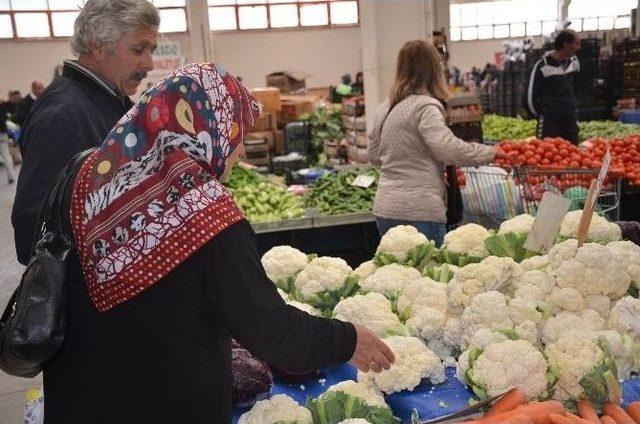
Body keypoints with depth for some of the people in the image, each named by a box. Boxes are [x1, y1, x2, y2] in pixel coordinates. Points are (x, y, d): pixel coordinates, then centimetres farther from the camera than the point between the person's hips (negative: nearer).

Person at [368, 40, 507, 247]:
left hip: (384, 208, 8)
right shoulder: (425, 107, -11)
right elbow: (448, 148, -21)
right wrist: (489, 152, -9)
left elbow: (374, 156, 21)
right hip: (418, 211, -8)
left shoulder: (384, 109, 13)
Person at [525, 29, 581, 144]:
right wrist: (541, 115, 1)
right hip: (549, 122, -6)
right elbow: (531, 95, -8)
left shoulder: (574, 62, 8)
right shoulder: (543, 66, -11)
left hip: (571, 120, 6)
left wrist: (573, 108, 19)